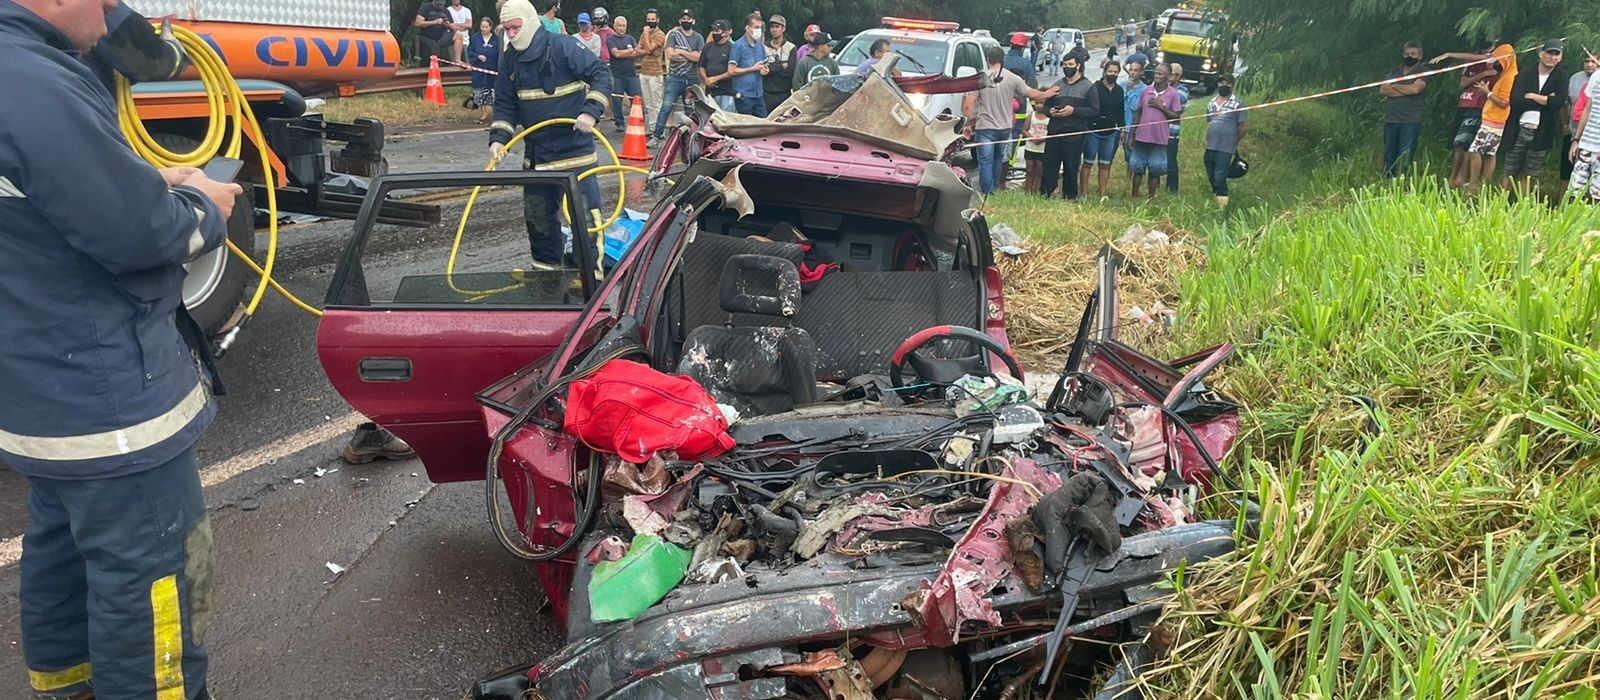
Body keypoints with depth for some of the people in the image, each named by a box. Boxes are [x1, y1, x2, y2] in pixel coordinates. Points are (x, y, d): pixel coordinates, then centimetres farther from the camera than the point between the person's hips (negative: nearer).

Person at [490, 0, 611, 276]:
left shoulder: (563, 46, -13)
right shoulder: (510, 59, 6)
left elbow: (601, 74, -15)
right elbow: (505, 104, 8)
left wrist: (590, 111, -27)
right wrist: (498, 138, -6)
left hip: (574, 147, -6)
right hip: (535, 152, 7)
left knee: (583, 214, -5)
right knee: (536, 214, 14)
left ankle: (590, 273, 4)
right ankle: (547, 266, 30)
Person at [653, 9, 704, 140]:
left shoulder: (699, 38, 8)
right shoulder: (673, 35, 4)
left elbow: (699, 57, -7)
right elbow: (670, 55, -10)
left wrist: (681, 52, -8)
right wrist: (691, 55, -6)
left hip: (693, 79, 2)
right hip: (675, 78, -2)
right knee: (666, 107, -10)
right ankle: (657, 136, -8)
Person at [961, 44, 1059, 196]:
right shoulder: (1012, 78, -4)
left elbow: (968, 105, -15)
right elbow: (1032, 94, 6)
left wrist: (967, 124, -3)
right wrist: (1048, 93, 24)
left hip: (985, 127, -3)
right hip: (1004, 127, 3)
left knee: (985, 162, -1)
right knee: (998, 159, 21)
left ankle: (987, 195, -4)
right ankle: (994, 189, 30)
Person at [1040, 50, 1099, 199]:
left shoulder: (1088, 86, 3)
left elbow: (1094, 110, -5)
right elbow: (1046, 105, 21)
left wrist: (1073, 111, -15)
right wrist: (1050, 111, -3)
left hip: (1074, 135, -4)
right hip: (1054, 133, 4)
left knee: (1071, 169, 2)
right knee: (1049, 166, 2)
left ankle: (1070, 197, 11)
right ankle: (1044, 195, 8)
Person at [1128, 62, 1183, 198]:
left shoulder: (1173, 94, -5)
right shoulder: (1145, 91, 2)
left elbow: (1176, 116, -2)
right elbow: (1138, 113, 8)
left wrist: (1161, 107, -15)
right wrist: (1132, 136, 8)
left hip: (1159, 139, -2)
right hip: (1141, 137, 2)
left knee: (1154, 171, 5)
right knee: (1137, 168, 8)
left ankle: (1151, 198, 15)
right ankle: (1134, 197, 17)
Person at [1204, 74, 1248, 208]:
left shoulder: (1237, 104, -5)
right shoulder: (1211, 103, 13)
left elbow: (1245, 127, -3)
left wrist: (1232, 141, 6)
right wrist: (1207, 141, 13)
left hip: (1225, 149, -6)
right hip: (1209, 148, 6)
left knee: (1220, 179, -11)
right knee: (1212, 179, 14)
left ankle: (1222, 209, -5)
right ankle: (1214, 204, 28)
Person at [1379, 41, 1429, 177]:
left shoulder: (1423, 71, 5)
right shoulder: (1395, 72, 19)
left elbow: (1415, 88, -13)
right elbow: (1382, 90, 4)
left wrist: (1394, 86, 1)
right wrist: (1405, 91, -6)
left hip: (1410, 122, -5)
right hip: (1390, 120, 5)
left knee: (1404, 159, -9)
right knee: (1389, 157, 6)